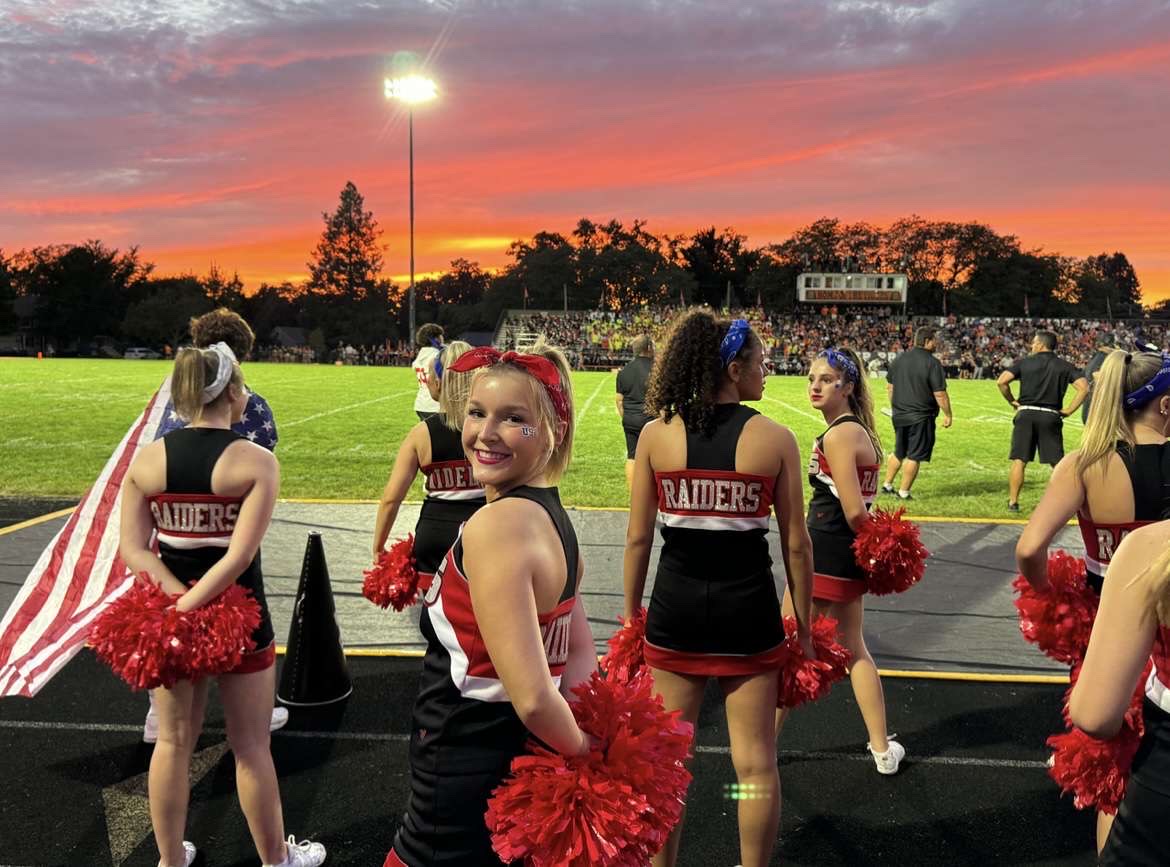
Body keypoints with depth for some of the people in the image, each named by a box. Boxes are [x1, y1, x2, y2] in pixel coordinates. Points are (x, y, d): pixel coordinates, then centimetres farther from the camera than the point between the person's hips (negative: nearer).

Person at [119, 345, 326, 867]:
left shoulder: (147, 459, -3)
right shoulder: (257, 462, -15)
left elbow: (133, 550, -6)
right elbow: (240, 556, -22)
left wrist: (177, 602, -11)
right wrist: (187, 608, -18)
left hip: (169, 615, 4)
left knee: (174, 741, 20)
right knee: (250, 746, 12)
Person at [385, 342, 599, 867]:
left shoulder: (496, 524, -25)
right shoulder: (552, 515, 3)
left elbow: (533, 697, -28)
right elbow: (580, 657, 9)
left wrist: (580, 748, -11)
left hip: (465, 785, -8)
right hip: (528, 765, 8)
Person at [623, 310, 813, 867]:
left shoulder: (656, 433, -5)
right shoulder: (775, 438, -7)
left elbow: (638, 538, -2)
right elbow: (795, 544, -4)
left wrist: (631, 612, 10)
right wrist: (804, 625, 8)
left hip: (677, 607, 1)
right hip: (747, 609, -1)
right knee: (756, 764, 14)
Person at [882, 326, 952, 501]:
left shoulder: (900, 359, 5)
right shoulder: (932, 363, -15)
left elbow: (890, 386, 13)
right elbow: (940, 394, -16)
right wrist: (948, 414, -5)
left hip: (899, 415, 7)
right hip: (921, 418, -6)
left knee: (898, 453, 20)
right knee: (913, 456, 3)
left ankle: (887, 485, 27)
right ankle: (904, 492, 9)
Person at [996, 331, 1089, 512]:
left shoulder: (1025, 362, 3)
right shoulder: (1064, 366, 6)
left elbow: (1001, 381, -8)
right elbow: (1084, 387, -6)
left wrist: (1012, 401, 5)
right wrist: (1069, 410, 0)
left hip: (1026, 414, -1)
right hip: (1051, 416, 1)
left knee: (1019, 461, 3)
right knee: (1057, 463, 8)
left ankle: (1013, 502, 5)